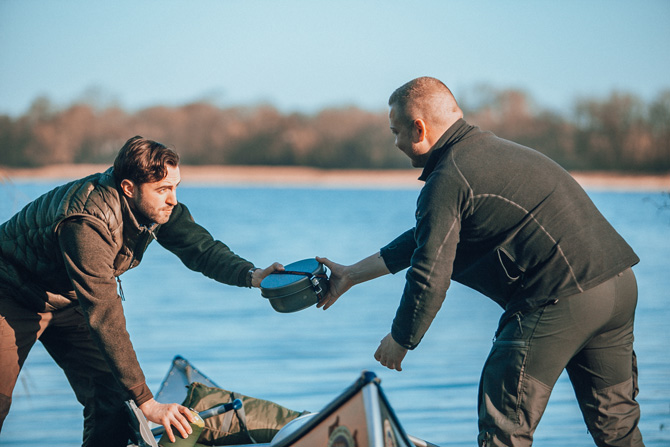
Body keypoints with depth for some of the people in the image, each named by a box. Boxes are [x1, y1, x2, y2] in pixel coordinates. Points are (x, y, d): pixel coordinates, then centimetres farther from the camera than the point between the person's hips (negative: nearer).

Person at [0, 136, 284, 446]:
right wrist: (146, 402, -42)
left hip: (69, 300, 7)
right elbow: (104, 316, -41)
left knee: (111, 397, -6)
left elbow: (200, 246, -7)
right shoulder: (87, 222, -39)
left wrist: (251, 275, -29)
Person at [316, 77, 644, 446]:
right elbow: (427, 238, 29)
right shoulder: (488, 149, 22)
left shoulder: (447, 180, -8)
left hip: (562, 300, -9)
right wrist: (353, 274, 33)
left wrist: (400, 339, 10)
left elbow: (430, 277, -8)